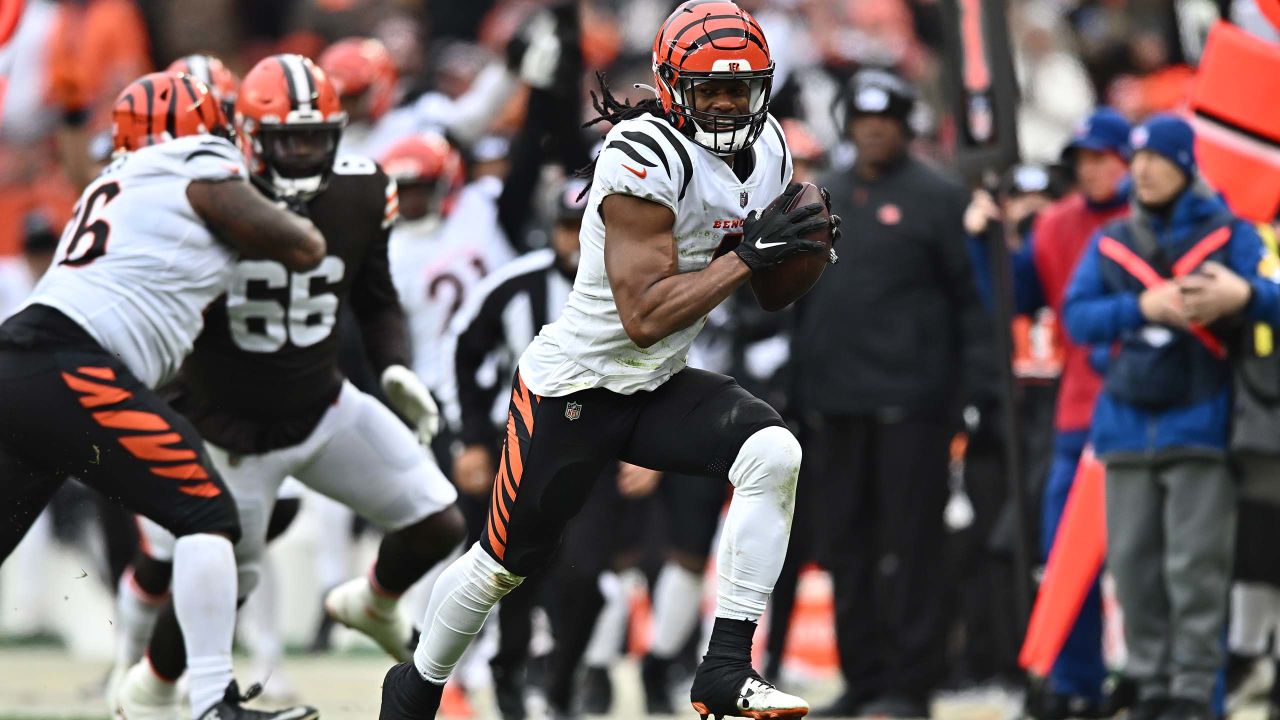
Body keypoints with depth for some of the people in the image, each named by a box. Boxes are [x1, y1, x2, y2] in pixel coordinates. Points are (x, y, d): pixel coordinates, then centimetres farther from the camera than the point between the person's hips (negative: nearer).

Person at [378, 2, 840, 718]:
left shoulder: (766, 147, -1)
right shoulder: (646, 158, -25)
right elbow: (645, 317, -29)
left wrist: (797, 245, -11)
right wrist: (748, 255, -30)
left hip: (660, 388, 6)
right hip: (577, 388, -6)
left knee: (774, 455, -22)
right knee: (505, 563, 7)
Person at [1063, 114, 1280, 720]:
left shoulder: (1229, 235, 3)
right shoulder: (1109, 243, 13)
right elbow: (1077, 316, 5)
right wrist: (1143, 307, -11)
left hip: (1199, 424, -4)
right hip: (1127, 428, 4)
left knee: (1196, 567, -8)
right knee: (1133, 565, 3)